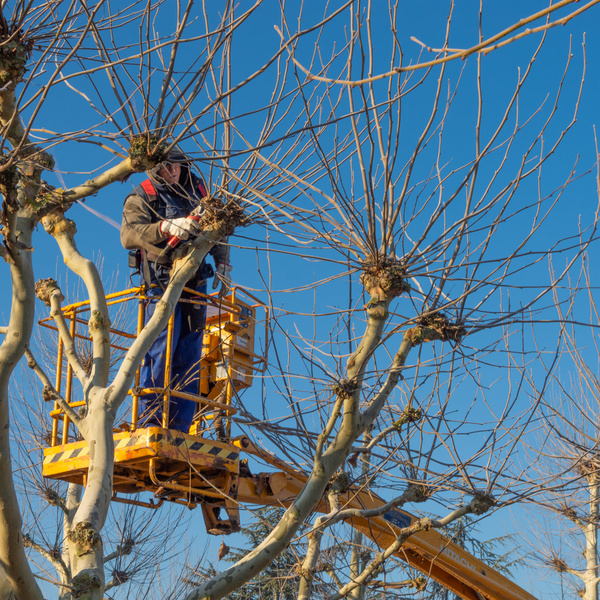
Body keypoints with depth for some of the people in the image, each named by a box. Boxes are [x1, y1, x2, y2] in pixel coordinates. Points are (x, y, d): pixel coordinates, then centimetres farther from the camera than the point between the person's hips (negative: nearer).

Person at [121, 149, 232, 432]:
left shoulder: (198, 191, 17)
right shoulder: (141, 197, 1)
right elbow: (129, 235, -17)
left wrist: (222, 263, 14)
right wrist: (166, 226, -30)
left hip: (195, 282, 5)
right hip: (161, 281, -5)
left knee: (189, 355, 1)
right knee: (161, 349, -15)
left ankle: (179, 428, 2)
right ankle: (150, 420, -12)